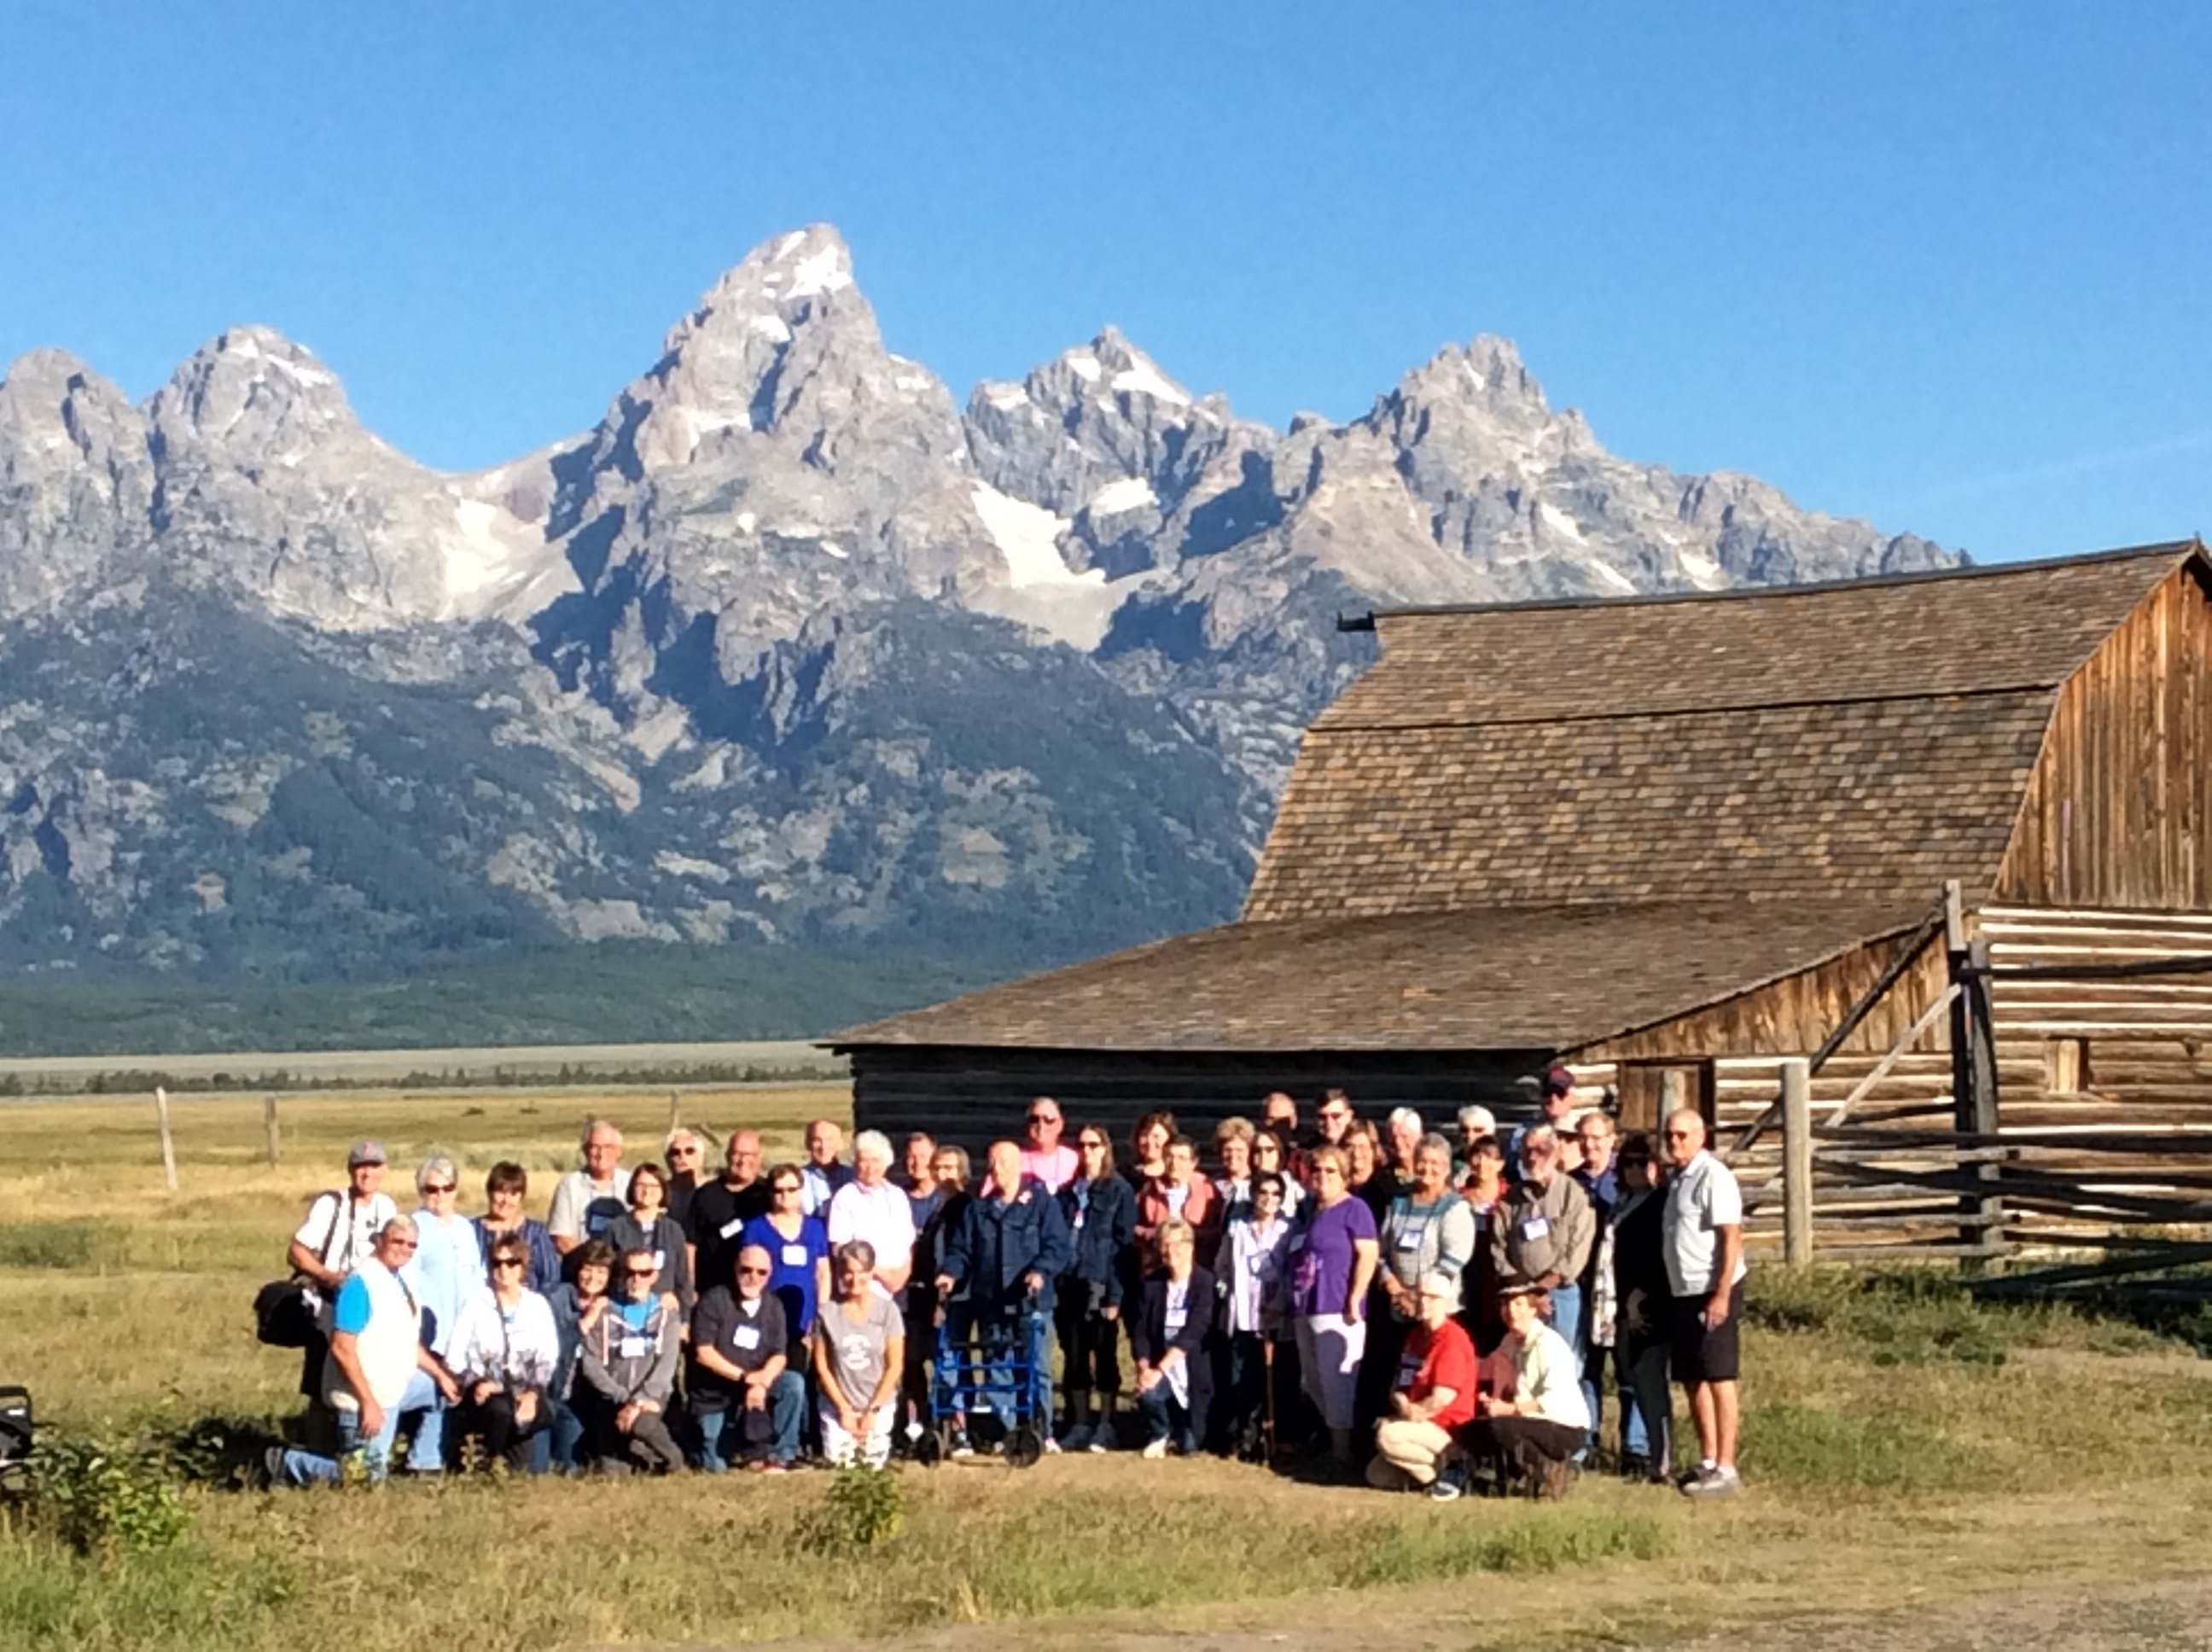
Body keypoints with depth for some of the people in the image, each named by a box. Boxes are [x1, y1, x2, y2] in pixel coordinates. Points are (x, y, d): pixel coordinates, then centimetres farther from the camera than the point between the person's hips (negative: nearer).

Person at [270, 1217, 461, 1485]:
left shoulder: (399, 1280, 8)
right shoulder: (360, 1283, -21)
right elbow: (342, 1348, -26)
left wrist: (439, 1374, 10)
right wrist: (368, 1402, -27)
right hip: (367, 1394, -9)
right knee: (364, 1478, -6)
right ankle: (288, 1464, 4)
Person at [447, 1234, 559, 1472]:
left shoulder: (538, 1306, 12)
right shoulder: (476, 1305, 7)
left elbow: (548, 1358, 3)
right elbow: (455, 1356, -1)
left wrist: (533, 1392, -14)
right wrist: (475, 1382, -19)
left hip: (524, 1392, 1)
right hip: (485, 1391, -1)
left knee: (542, 1414, -34)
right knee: (500, 1410, -37)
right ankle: (492, 1464, -13)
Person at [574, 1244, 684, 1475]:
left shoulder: (666, 1313, 10)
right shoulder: (604, 1313, 9)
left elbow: (667, 1364, -2)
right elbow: (590, 1364, 0)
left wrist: (640, 1401, -17)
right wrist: (624, 1398, -13)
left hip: (652, 1398, 0)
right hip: (612, 1400, 0)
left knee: (640, 1422, -35)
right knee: (611, 1473, -22)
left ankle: (674, 1465, -13)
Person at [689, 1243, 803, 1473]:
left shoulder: (773, 1306, 3)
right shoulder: (714, 1300, -9)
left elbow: (780, 1356, -4)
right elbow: (703, 1353, -16)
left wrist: (762, 1383, -26)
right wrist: (745, 1377, -23)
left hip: (754, 1388, 3)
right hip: (714, 1396, -3)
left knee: (794, 1383, -26)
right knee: (717, 1468, -9)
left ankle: (778, 1456, -19)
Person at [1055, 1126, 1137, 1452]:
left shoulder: (1119, 1191, 1)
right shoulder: (1067, 1192, 14)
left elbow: (1125, 1244, -5)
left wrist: (1116, 1293, -12)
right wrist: (1052, 1285, 1)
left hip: (1100, 1286, -4)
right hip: (1069, 1285, 4)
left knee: (1104, 1357, 1)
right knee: (1074, 1357, 6)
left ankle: (1105, 1426, 6)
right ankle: (1079, 1425, 12)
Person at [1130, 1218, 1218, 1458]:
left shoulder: (1205, 1282, -11)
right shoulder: (1152, 1284, 1)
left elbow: (1193, 1332, -21)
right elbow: (1140, 1332, -2)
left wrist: (1160, 1369, -28)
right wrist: (1144, 1368, -21)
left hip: (1194, 1372, -2)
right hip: (1159, 1370, 2)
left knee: (1188, 1447, -4)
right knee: (1147, 1393, -32)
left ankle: (1185, 1435, 37)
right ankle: (1160, 1434, 4)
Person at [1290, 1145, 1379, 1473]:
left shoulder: (1354, 1210, -5)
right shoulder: (1311, 1211, 19)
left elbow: (1367, 1256, -13)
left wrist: (1354, 1300, -19)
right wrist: (1295, 1301, 20)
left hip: (1337, 1310, -9)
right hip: (1306, 1309, 9)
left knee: (1336, 1382, -8)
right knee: (1312, 1383, 11)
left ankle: (1343, 1455, -4)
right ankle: (1332, 1444, 19)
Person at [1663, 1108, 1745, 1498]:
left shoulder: (1713, 1177, -12)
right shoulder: (1676, 1180, 14)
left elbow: (1732, 1237, -17)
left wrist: (1721, 1295, -22)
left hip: (1712, 1292, -9)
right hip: (1683, 1293, 9)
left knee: (1718, 1379, -5)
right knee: (1692, 1380, 12)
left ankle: (1724, 1470, -2)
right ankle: (1708, 1462, 21)